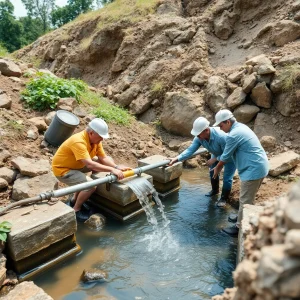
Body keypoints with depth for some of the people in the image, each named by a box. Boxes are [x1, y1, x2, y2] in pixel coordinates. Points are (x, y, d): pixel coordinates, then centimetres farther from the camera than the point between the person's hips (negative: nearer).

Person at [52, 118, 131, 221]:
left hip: (76, 165, 9)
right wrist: (112, 170, -39)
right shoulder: (79, 141, -32)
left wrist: (116, 167, -19)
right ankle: (76, 210, 3)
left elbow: (103, 158, -3)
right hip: (62, 169, -9)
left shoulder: (95, 139, -5)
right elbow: (90, 164, -40)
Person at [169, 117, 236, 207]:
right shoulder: (199, 138, -27)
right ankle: (215, 190, 43)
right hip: (217, 154, 6)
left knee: (227, 178, -6)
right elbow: (190, 150, -31)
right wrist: (176, 159, -41)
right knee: (212, 172, 17)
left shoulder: (220, 137, -45)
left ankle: (224, 198, 17)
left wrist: (215, 159, -34)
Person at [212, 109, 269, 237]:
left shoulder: (233, 135, -21)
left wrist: (217, 168, 8)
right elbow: (230, 153, 20)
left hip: (253, 170, -10)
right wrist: (215, 161, 24)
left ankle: (239, 228, 15)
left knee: (245, 201, 3)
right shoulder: (241, 127, 11)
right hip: (260, 167, 10)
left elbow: (226, 156, -10)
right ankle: (243, 218, 40)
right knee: (248, 198, 24)